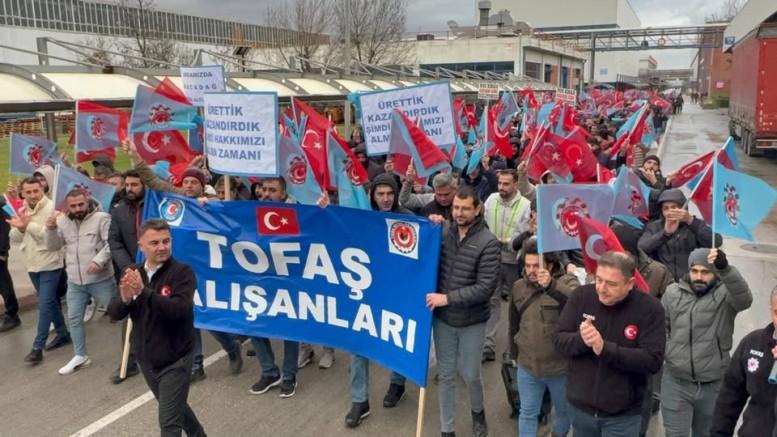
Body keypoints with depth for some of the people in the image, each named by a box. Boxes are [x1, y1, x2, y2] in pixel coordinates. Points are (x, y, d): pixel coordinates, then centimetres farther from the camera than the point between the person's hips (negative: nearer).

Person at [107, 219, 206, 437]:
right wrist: (125, 299, -26)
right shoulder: (133, 273, 0)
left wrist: (143, 292, -40)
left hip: (174, 361, -6)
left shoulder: (182, 272, -18)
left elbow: (180, 309, -32)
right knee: (176, 407, 26)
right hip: (145, 359, 7)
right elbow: (114, 312, -4)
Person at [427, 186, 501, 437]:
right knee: (446, 375, 13)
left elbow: (486, 287, -19)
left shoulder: (488, 242, -16)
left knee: (470, 375, 13)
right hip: (443, 319, 3)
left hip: (472, 322, -2)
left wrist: (448, 298, -23)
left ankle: (478, 412, 45)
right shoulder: (443, 232, -5)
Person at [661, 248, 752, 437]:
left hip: (713, 386, -1)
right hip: (676, 384, 1)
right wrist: (665, 351, -2)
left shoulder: (725, 294, -8)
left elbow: (744, 299, -31)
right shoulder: (672, 292, 2)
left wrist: (725, 268, -46)